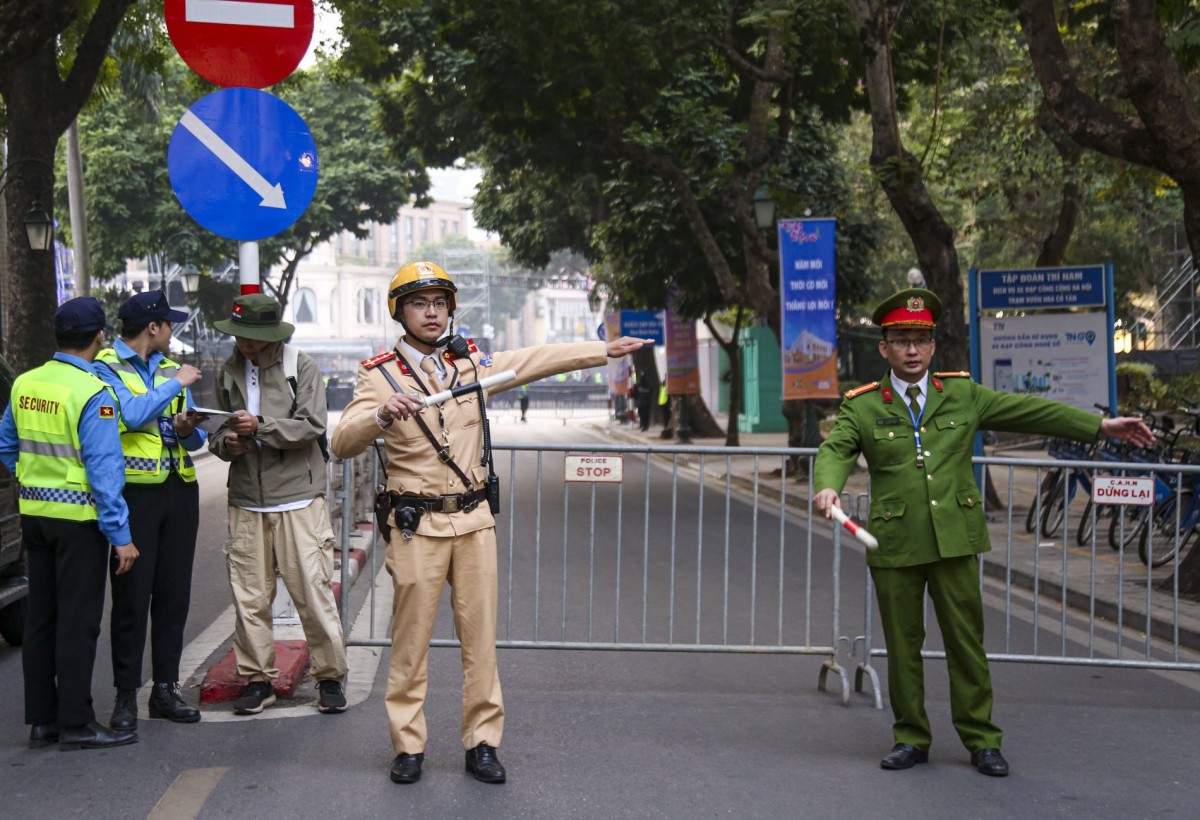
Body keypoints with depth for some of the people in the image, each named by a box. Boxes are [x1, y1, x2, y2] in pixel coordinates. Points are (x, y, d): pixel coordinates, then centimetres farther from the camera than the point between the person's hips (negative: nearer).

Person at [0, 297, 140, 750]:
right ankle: (76, 724, 6)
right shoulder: (92, 393, -17)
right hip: (78, 518, -7)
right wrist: (120, 535, -15)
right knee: (77, 622, 1)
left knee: (41, 617, 13)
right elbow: (104, 470, -18)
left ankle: (42, 719, 21)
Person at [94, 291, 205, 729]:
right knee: (132, 595, -3)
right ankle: (126, 695, 4)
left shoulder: (170, 367, 16)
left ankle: (165, 688, 16)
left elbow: (197, 439, 15)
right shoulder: (106, 367, -3)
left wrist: (187, 429, -7)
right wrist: (176, 384, -11)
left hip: (179, 489, 6)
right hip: (135, 491, -6)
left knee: (174, 593, 7)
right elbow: (132, 415, -21)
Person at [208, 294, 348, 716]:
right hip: (246, 503, 4)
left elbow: (312, 426, -10)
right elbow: (219, 432, 16)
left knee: (314, 592, -4)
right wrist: (227, 442, -7)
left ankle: (331, 677, 10)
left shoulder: (302, 366, -2)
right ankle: (256, 680, 16)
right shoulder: (229, 371, 10)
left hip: (298, 500, -4)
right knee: (248, 597, 4)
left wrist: (261, 426, -17)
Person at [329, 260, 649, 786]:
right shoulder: (380, 375, -4)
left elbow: (539, 361, 17)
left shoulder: (471, 364, 10)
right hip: (417, 526, -4)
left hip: (474, 520, 4)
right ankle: (408, 746, 11)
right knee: (411, 640, 1)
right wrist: (382, 415, -35)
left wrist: (605, 349, 15)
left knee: (480, 638, 5)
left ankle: (482, 743, 13)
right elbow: (343, 443, -15)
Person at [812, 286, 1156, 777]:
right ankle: (911, 739, 19)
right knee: (902, 645, 6)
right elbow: (835, 450, -10)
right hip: (894, 543, -1)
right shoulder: (862, 407, 3)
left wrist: (1101, 425, 9)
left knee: (966, 640, 4)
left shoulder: (963, 395, 10)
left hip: (955, 538, 1)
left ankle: (981, 740, 14)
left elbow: (1028, 411, 11)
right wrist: (828, 486, -33)